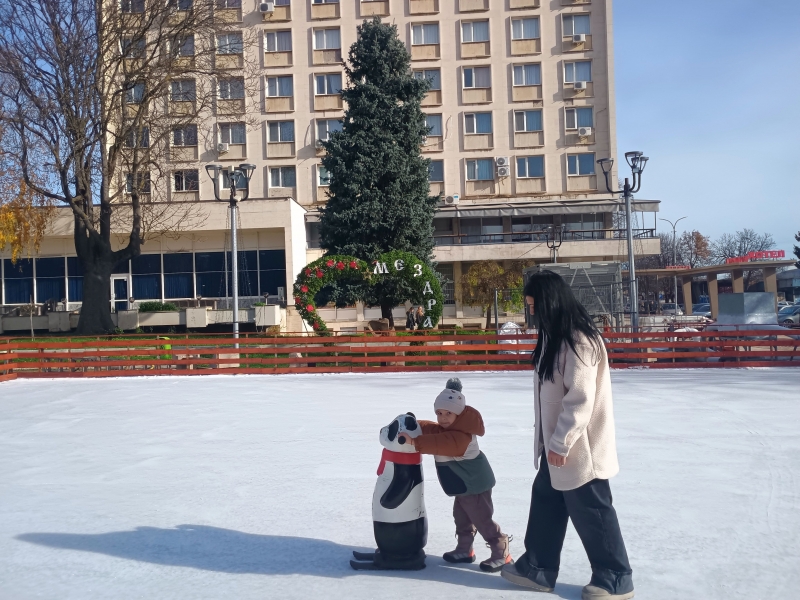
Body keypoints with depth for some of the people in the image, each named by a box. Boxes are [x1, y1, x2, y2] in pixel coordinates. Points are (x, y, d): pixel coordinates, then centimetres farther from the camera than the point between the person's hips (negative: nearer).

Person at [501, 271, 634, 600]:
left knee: (591, 513, 5)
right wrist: (552, 441, 17)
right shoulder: (556, 335, 9)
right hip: (557, 443, 10)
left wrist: (561, 443, -19)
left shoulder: (579, 339, -22)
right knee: (545, 501, 18)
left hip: (578, 447, -10)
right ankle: (537, 567, 32)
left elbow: (580, 399, -24)